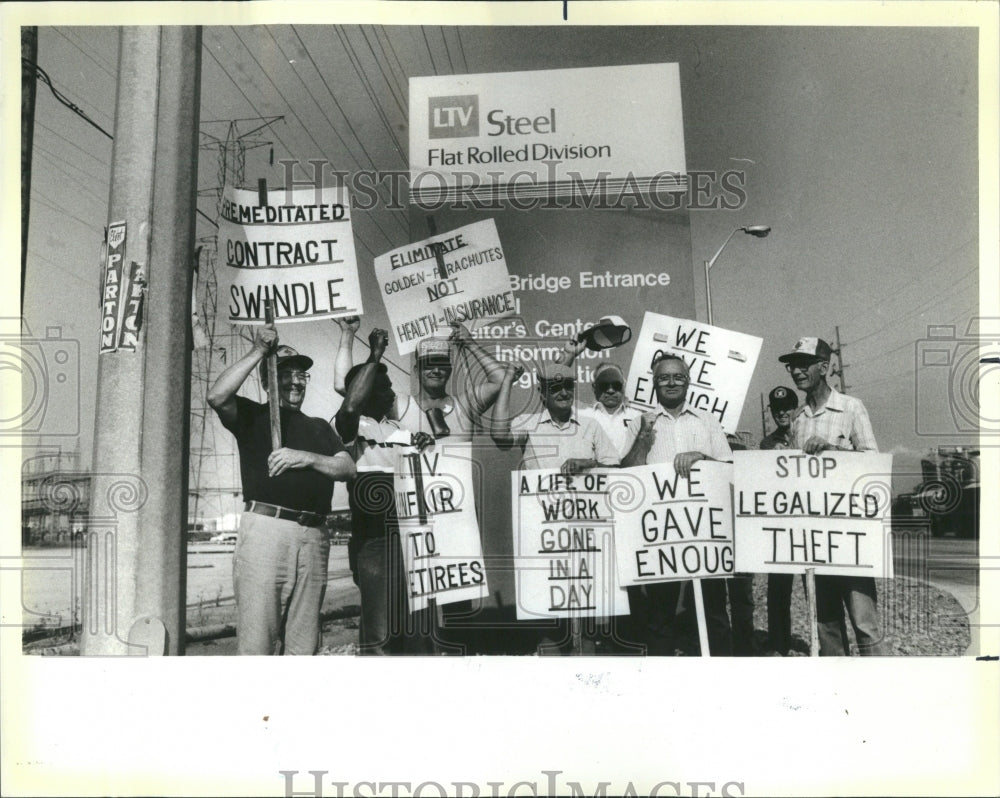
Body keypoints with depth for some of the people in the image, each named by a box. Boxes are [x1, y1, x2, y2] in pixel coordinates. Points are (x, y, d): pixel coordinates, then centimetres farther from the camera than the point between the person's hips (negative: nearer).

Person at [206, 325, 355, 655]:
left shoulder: (319, 427, 25)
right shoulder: (253, 416, 12)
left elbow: (348, 468, 12)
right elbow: (217, 397, -9)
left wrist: (308, 458, -6)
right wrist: (258, 352, -8)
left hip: (313, 537, 4)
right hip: (266, 527, -4)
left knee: (304, 644, 6)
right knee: (257, 640, -9)